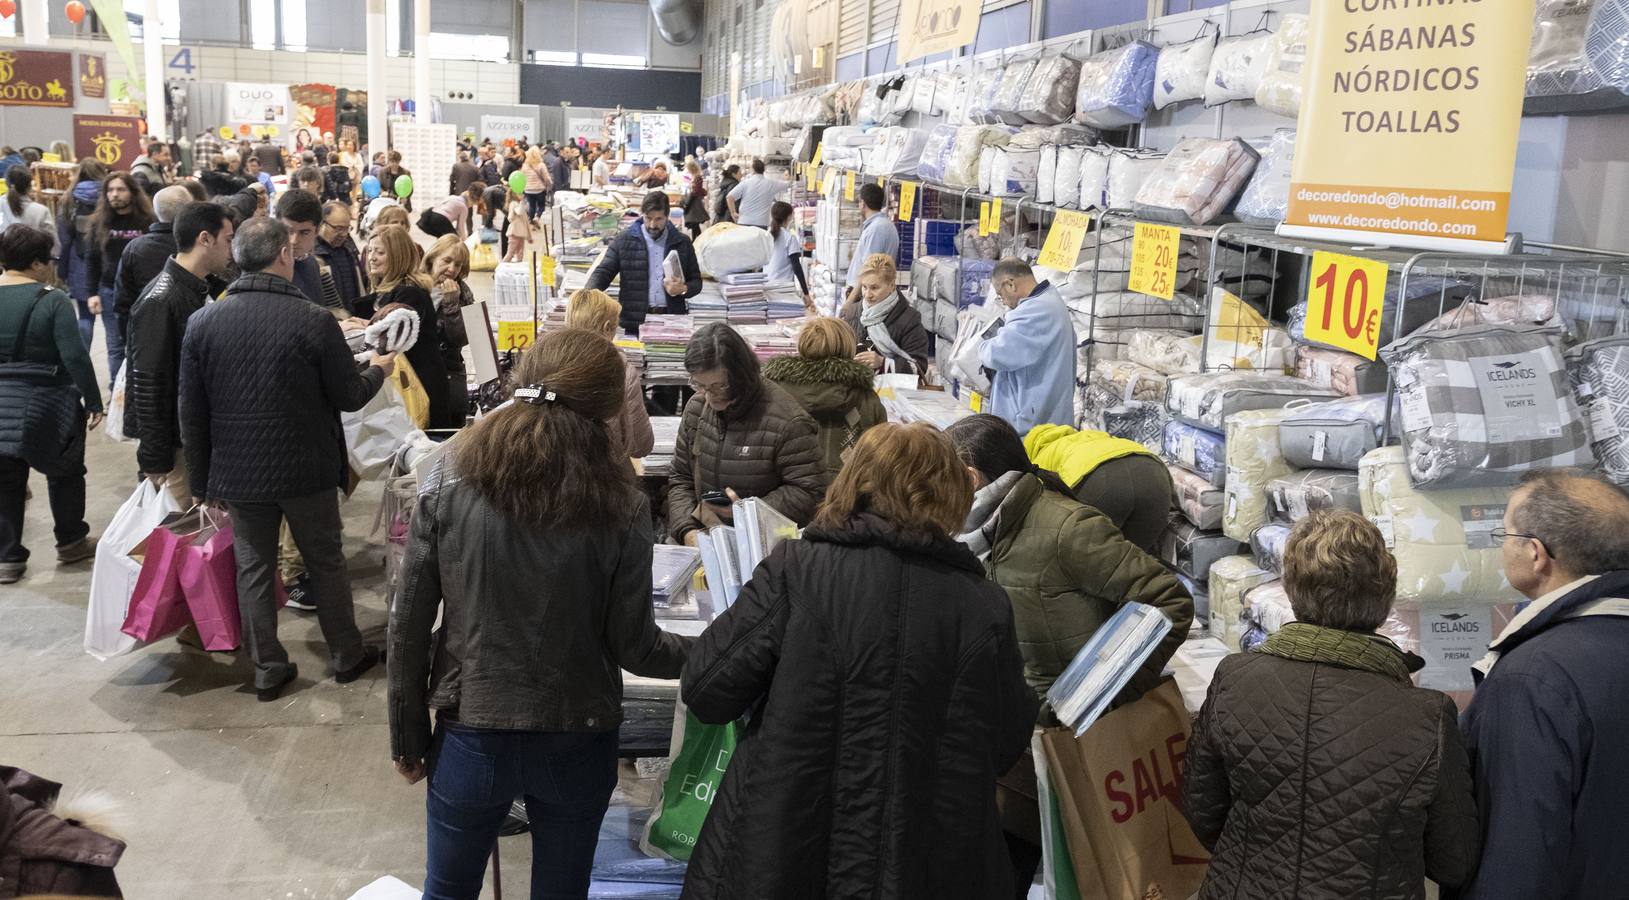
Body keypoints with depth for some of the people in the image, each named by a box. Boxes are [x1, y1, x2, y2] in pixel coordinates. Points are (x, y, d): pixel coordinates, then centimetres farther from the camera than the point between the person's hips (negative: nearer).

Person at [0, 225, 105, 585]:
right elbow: (75, 356, -19)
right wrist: (94, 402, -12)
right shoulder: (52, 301, -14)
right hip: (45, 406, -4)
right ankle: (71, 542, 26)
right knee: (65, 473, 16)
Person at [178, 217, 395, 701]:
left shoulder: (202, 322, -6)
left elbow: (191, 412, 0)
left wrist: (201, 479, 9)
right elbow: (348, 398, -8)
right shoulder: (314, 320, -17)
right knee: (326, 562, 14)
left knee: (253, 569, 13)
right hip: (307, 469, -2)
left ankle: (267, 670, 22)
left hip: (239, 473, 2)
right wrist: (378, 371, 13)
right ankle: (346, 655, 28)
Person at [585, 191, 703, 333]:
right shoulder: (624, 240, 5)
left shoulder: (682, 243, 9)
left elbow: (696, 281, 15)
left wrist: (683, 289, -8)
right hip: (635, 321, -1)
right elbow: (602, 273, 2)